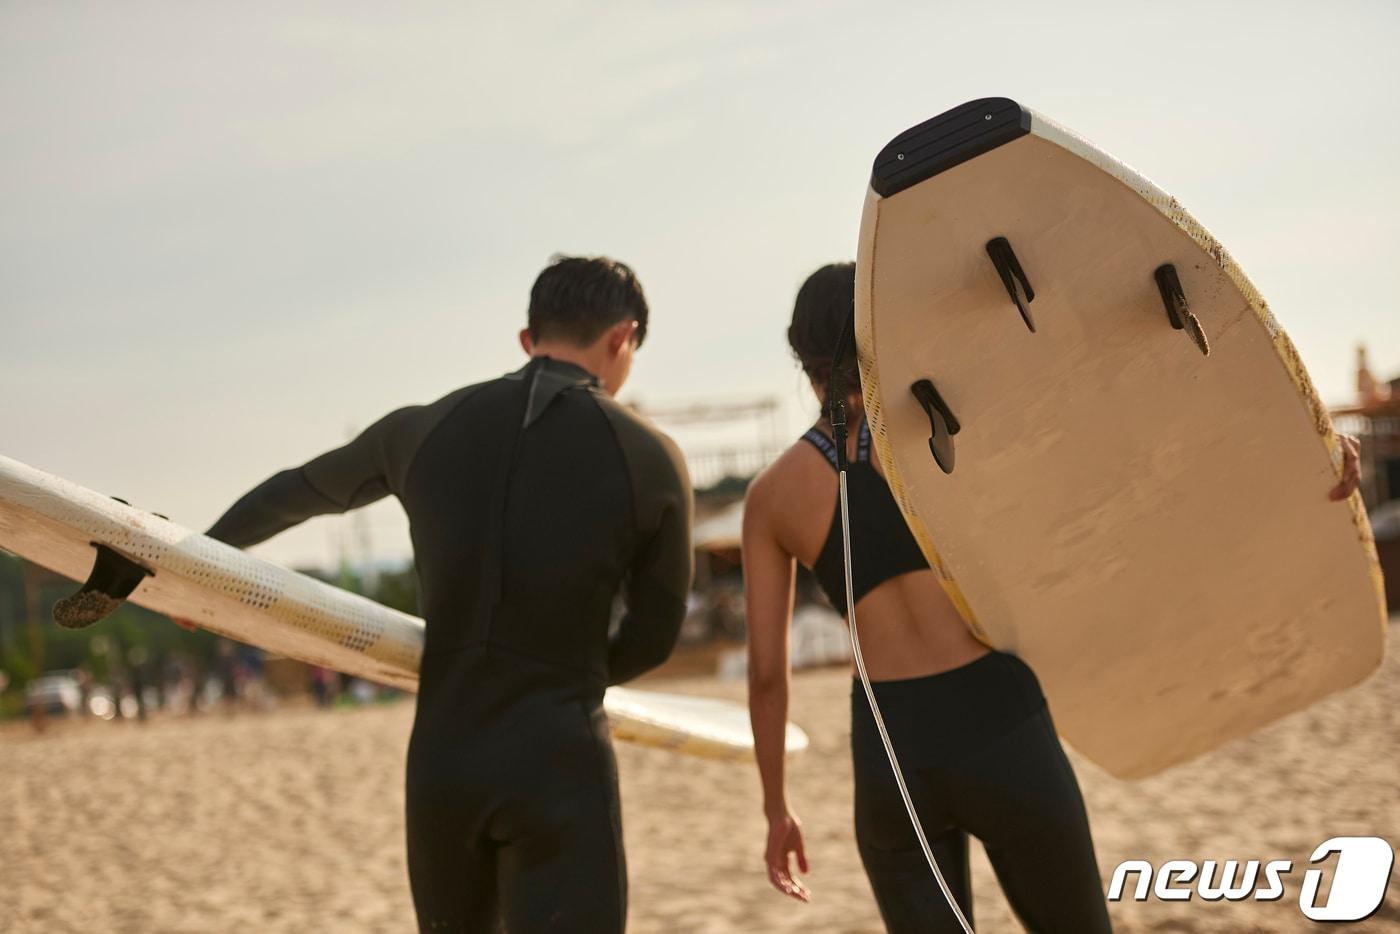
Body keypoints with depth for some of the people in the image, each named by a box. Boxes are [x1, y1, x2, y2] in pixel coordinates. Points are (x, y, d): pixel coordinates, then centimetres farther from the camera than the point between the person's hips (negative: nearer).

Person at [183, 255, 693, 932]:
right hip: (559, 770, -4)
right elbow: (653, 637, 9)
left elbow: (295, 492, 25)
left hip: (442, 762, 4)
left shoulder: (424, 431, 6)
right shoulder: (651, 460, -3)